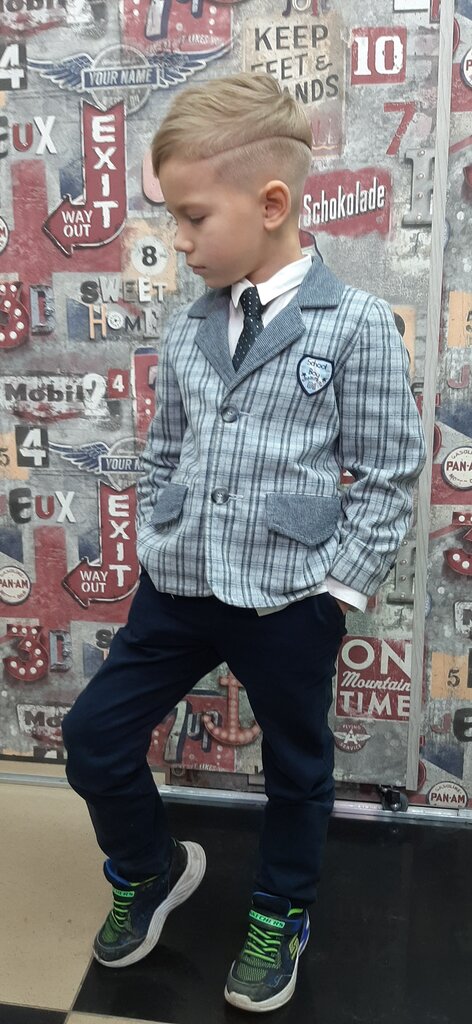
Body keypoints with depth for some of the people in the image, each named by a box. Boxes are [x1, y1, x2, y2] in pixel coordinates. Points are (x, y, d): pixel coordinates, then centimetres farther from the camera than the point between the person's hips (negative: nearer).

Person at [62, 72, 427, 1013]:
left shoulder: (355, 324, -11)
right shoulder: (189, 330, 4)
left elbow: (386, 474, -9)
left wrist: (339, 587, -10)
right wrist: (154, 547, 8)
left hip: (290, 599, -4)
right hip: (177, 589, 5)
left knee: (295, 766, 16)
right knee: (94, 735, 9)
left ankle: (279, 916, 43)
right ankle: (149, 869, 38)